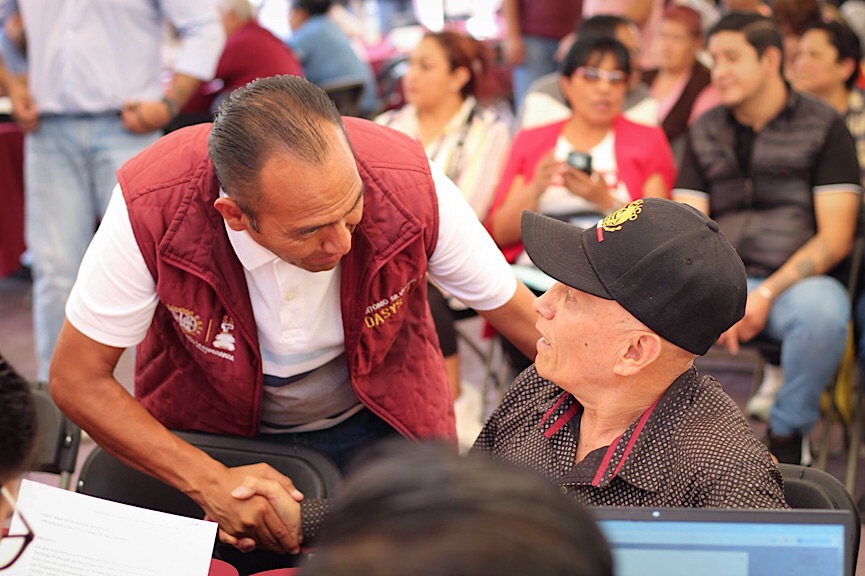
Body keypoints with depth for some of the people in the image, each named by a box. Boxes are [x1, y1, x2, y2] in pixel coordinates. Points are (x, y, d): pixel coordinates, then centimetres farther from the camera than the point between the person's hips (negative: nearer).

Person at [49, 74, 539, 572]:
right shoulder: (152, 209, -34)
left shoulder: (411, 187, -31)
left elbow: (522, 317, -15)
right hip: (209, 431, -1)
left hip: (376, 423, 1)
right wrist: (210, 482, -31)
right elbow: (78, 381, -23)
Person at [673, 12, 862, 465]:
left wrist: (766, 295, -15)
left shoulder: (823, 126, 5)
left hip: (795, 280, -2)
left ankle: (789, 432, -11)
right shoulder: (705, 132, 16)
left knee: (821, 308, -38)